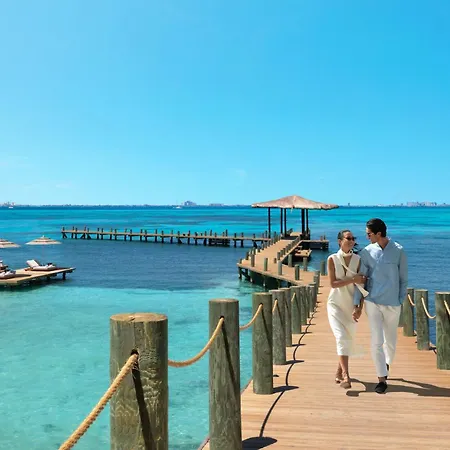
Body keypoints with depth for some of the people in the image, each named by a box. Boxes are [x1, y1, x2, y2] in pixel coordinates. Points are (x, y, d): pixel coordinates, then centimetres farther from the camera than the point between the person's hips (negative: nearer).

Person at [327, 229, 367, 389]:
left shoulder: (357, 259, -2)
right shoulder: (332, 259, -7)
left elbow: (361, 285, -1)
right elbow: (333, 283, -12)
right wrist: (352, 279, -21)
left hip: (351, 304, 3)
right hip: (336, 304, -3)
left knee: (348, 340, 10)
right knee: (342, 337, -16)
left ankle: (339, 372, 28)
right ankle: (345, 376, -16)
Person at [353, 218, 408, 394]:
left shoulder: (399, 251, -5)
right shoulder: (367, 252, -1)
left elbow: (403, 279, 3)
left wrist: (400, 301, 1)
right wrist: (357, 305, -1)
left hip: (392, 304, 0)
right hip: (372, 302, 0)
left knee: (390, 341, 14)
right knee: (376, 341, -5)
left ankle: (386, 363, 44)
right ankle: (382, 379, 5)